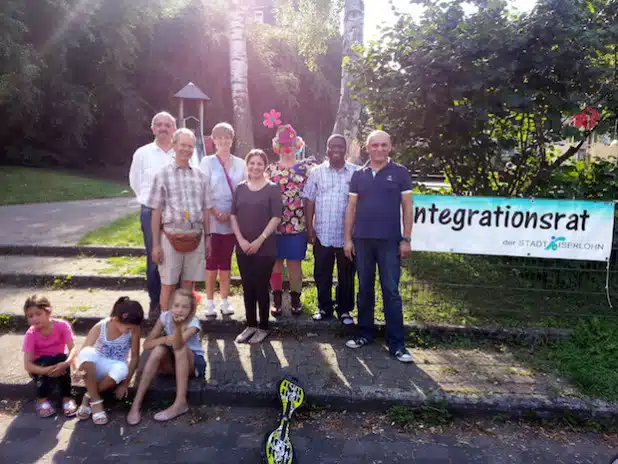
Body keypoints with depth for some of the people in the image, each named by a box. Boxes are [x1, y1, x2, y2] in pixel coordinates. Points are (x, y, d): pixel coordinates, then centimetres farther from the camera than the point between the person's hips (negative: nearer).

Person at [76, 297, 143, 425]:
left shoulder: (134, 330, -16)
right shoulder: (99, 328, -17)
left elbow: (135, 357, -9)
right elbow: (83, 353, -21)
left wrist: (125, 384, -10)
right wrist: (78, 369, -42)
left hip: (115, 368, 0)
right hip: (96, 368, 0)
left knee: (121, 369, -38)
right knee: (87, 353, -35)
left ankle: (88, 397, -12)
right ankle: (95, 401, -21)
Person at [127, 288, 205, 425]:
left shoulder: (193, 323, -22)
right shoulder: (165, 317, -11)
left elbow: (178, 346, -42)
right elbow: (147, 344, -12)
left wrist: (178, 326, -60)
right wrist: (164, 339, -30)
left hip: (194, 363, -3)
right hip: (172, 363, 3)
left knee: (181, 347, -34)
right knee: (159, 349, -29)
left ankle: (181, 402, -34)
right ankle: (136, 403, -28)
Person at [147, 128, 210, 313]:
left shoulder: (200, 175, 8)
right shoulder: (163, 174, -1)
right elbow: (156, 211, -2)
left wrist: (207, 237, 9)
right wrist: (156, 244, -6)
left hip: (196, 237, 3)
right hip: (171, 237, -3)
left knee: (188, 285, 11)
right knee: (168, 285, 6)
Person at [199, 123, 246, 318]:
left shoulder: (240, 163, 7)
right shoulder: (207, 162, -1)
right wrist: (216, 213, -14)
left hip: (233, 220, 3)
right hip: (213, 219, -2)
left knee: (226, 261, 10)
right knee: (212, 261, 3)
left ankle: (224, 301, 19)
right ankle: (210, 302, 13)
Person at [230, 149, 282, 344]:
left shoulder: (272, 189, -3)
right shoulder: (240, 188, 9)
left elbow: (276, 218, -9)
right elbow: (233, 215, 7)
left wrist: (259, 241, -14)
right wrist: (241, 240, -6)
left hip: (265, 247, -4)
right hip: (243, 247, 4)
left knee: (261, 287, 2)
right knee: (247, 287, 10)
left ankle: (263, 327, 16)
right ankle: (250, 325, 23)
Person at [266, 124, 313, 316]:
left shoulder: (305, 168, 5)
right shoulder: (271, 169, 7)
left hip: (297, 225, -1)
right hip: (274, 225, 1)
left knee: (294, 263, 5)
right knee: (276, 262, 6)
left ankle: (295, 299, 18)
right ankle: (277, 300, 18)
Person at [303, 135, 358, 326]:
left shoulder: (356, 172, 1)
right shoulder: (317, 172, 4)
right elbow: (309, 200, 5)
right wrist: (309, 226, -1)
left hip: (347, 233, -1)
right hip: (322, 233, 1)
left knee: (346, 274, 9)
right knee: (321, 273, 10)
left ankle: (345, 310, 24)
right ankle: (324, 308, 26)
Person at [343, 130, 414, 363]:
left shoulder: (400, 172, 2)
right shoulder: (358, 175, 8)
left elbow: (407, 207, 1)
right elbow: (351, 207, 8)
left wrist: (406, 239, -4)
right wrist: (347, 238, 3)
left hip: (389, 241, -3)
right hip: (362, 240, 3)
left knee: (391, 291, -1)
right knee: (365, 289, 11)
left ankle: (396, 343, 6)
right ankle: (365, 333, 24)